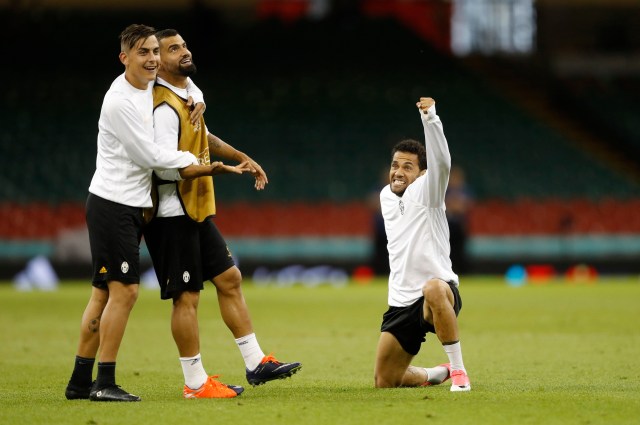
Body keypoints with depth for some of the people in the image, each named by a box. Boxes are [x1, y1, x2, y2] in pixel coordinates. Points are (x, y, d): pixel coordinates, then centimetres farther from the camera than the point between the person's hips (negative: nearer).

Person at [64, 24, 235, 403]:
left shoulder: (150, 87, 10)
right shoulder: (121, 101, -18)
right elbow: (148, 156, -17)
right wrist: (191, 161, -6)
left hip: (131, 206, 9)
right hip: (112, 204, -9)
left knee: (105, 293, 10)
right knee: (123, 290, -10)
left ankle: (80, 381, 14)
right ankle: (105, 383, -6)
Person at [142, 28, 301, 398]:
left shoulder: (188, 94, 12)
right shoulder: (164, 107, -19)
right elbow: (165, 166, -26)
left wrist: (240, 156, 28)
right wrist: (206, 166, -20)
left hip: (197, 212, 10)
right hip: (173, 215, -10)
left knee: (230, 279, 12)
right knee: (187, 296, -4)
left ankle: (256, 363, 18)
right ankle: (195, 383, 3)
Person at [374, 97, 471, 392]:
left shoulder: (425, 191, -5)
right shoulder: (386, 196, 14)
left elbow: (441, 162, -26)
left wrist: (430, 118, -38)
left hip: (440, 290, -7)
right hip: (402, 302, 7)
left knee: (434, 289, -45)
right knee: (384, 382, 4)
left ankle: (458, 369, -32)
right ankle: (439, 373, 33)